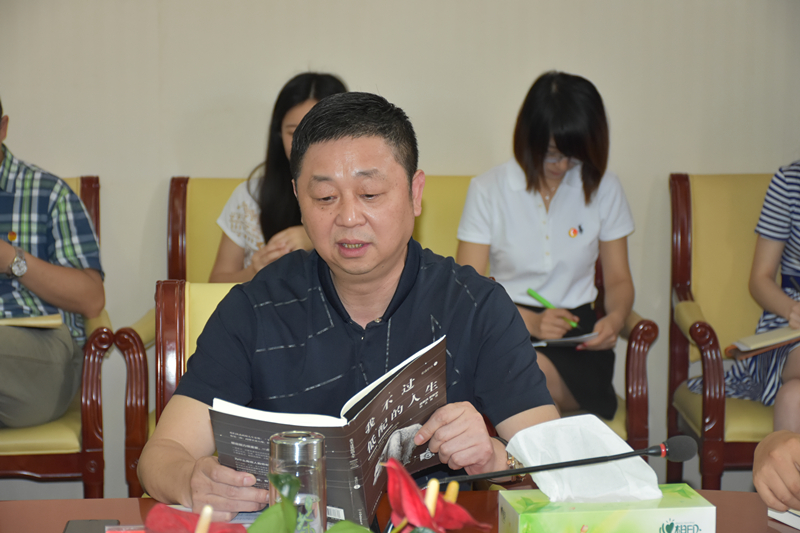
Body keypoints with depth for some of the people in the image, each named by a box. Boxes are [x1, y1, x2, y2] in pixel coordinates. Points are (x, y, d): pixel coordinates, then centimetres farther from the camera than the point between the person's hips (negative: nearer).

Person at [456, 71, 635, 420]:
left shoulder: (603, 189, 9)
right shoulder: (488, 190, 3)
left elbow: (619, 280, 15)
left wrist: (615, 318, -10)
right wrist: (530, 321, -19)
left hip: (576, 337, 0)